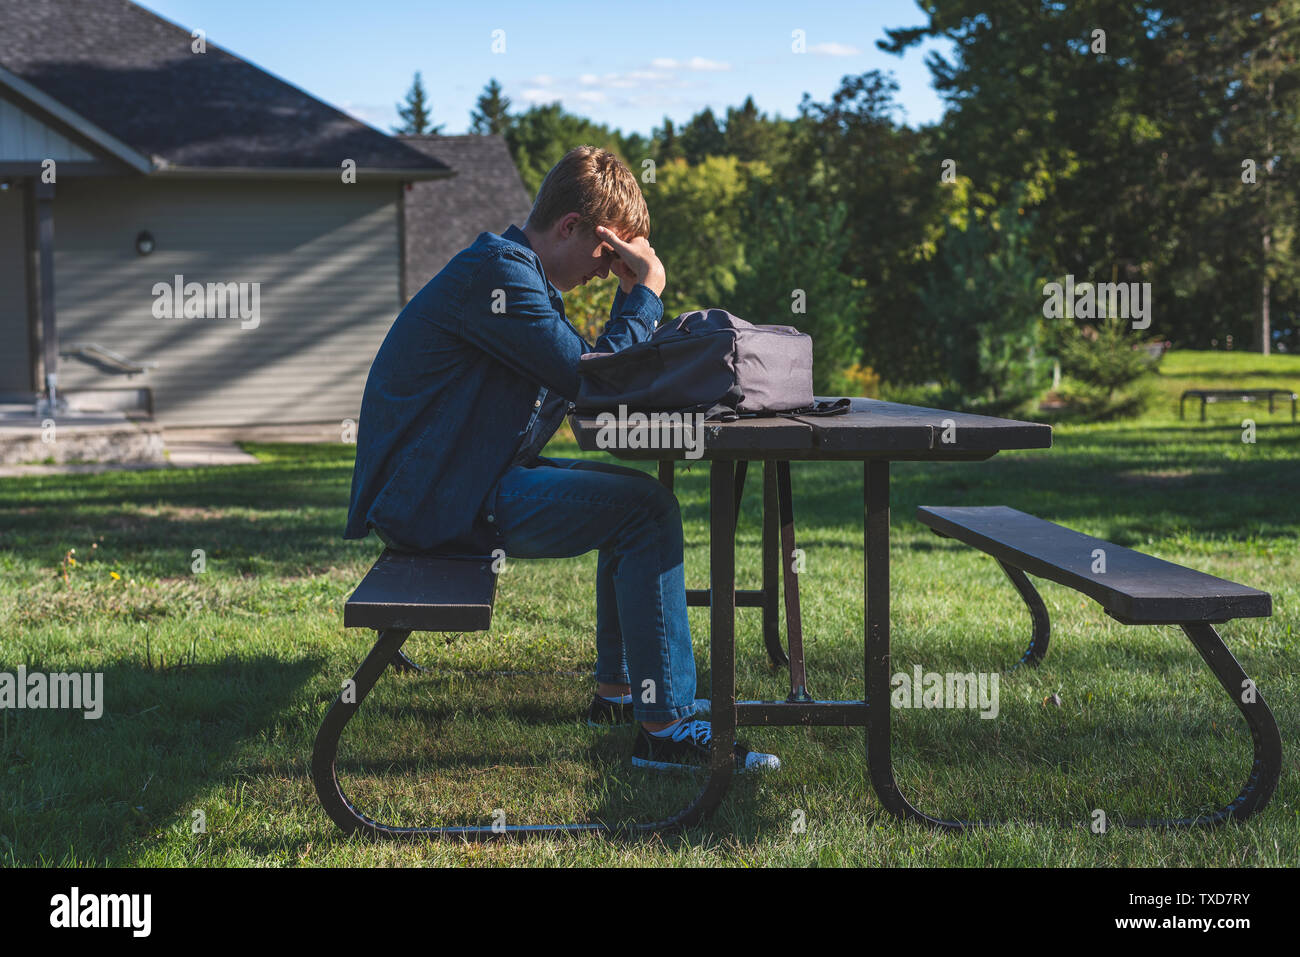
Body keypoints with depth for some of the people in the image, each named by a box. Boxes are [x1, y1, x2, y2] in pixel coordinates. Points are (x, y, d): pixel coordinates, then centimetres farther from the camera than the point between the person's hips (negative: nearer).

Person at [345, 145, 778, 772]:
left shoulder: (512, 270, 19)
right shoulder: (497, 273, -17)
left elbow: (590, 370, 20)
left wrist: (631, 296, 8)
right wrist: (647, 291, -9)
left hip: (448, 486, 11)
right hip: (435, 503, -11)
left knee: (636, 497, 17)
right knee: (646, 508, -16)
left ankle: (619, 690, 21)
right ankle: (664, 727, -15)